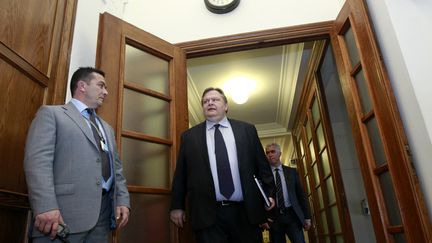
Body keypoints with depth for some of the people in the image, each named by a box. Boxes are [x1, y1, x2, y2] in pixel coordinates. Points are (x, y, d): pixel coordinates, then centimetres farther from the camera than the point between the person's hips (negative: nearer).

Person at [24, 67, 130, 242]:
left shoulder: (107, 128, 25)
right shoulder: (51, 113, 4)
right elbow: (37, 160, -9)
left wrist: (122, 201, 5)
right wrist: (46, 207, -20)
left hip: (104, 210, 7)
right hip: (65, 211, -6)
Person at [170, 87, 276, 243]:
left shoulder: (247, 130, 9)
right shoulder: (189, 136, 8)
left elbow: (262, 164, 9)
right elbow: (180, 173, 7)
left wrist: (269, 192, 2)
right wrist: (177, 206, 5)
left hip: (245, 212, 1)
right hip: (207, 215, -1)